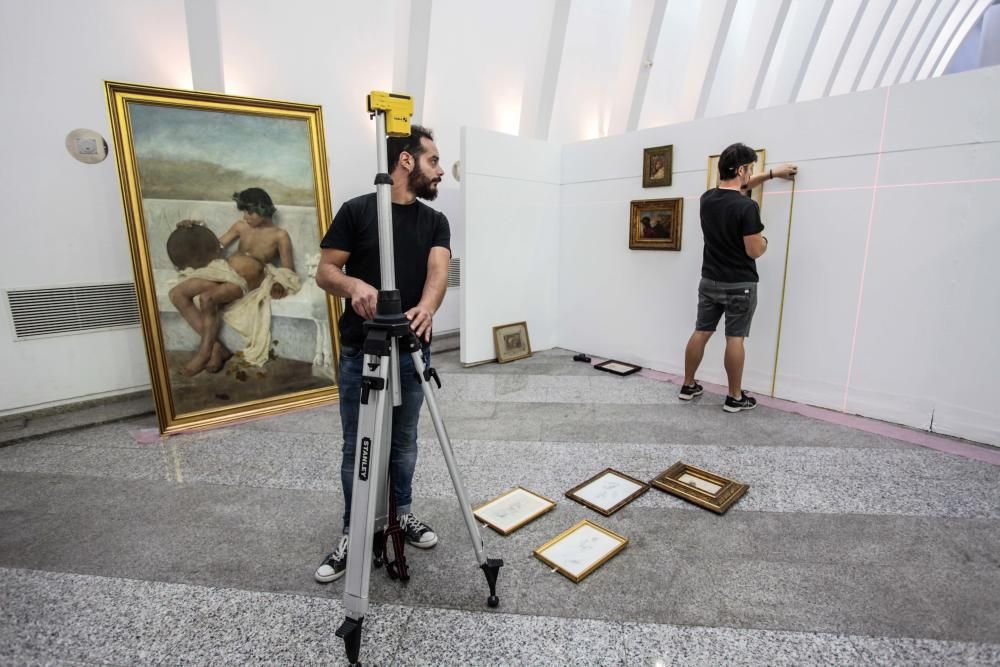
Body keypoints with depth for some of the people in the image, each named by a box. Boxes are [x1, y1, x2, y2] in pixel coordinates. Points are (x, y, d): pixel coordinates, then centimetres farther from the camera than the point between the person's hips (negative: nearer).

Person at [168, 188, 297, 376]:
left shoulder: (279, 235, 3)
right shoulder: (241, 226, 18)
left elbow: (288, 270, -1)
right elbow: (217, 245, 26)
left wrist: (280, 284, -22)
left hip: (244, 281, -7)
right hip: (222, 271, 7)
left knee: (207, 298, -34)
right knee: (177, 294, -15)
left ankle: (204, 351, -18)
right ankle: (216, 346, -21)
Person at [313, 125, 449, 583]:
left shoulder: (435, 221, 6)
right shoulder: (357, 210, -3)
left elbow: (439, 269, -12)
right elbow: (325, 272, -3)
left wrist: (427, 306, -34)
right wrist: (353, 284, -26)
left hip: (412, 351, 3)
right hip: (359, 352, -2)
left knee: (404, 442, 15)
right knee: (357, 448, 8)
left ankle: (402, 513, 36)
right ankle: (353, 534, 25)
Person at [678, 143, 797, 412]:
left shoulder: (707, 198, 3)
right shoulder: (747, 207, -19)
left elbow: (734, 188, 24)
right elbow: (754, 251, -17)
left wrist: (773, 173, 33)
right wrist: (764, 241, 8)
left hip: (710, 281, 6)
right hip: (740, 284, -6)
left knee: (701, 333, 12)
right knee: (735, 339, 1)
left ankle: (688, 386, 21)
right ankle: (735, 397, 11)